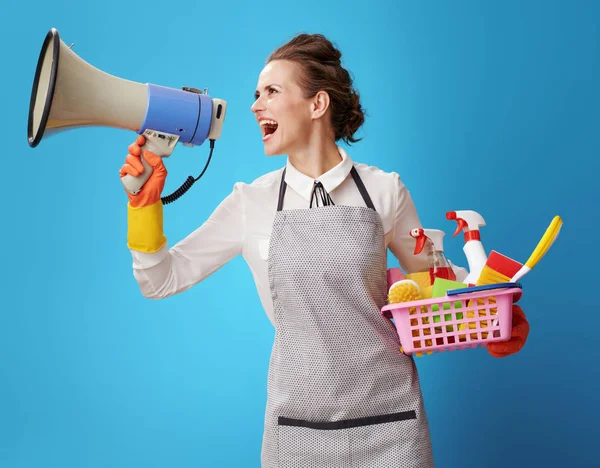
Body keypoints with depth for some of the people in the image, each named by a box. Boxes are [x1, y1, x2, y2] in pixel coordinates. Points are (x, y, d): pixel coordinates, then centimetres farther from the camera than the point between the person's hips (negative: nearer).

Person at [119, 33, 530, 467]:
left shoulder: (384, 190, -4)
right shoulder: (251, 202, -2)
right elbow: (162, 280, 3)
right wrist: (145, 202, -10)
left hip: (389, 418, -1)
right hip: (297, 424, 1)